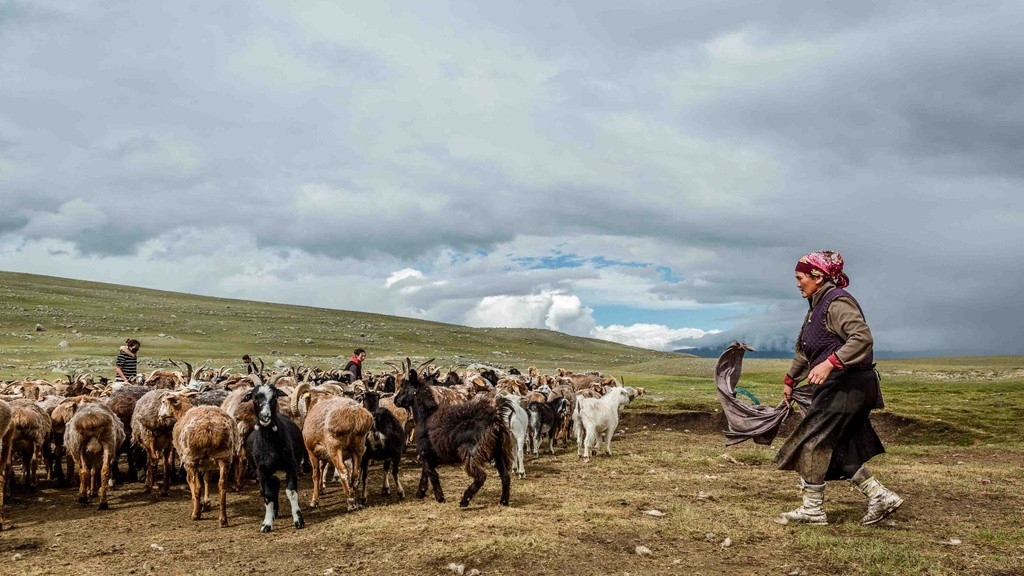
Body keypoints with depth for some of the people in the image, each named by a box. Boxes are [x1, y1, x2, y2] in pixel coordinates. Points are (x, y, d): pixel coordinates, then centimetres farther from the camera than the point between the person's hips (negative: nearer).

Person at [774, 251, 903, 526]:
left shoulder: (837, 302, -13)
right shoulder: (817, 306, 19)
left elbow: (862, 337, -27)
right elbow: (804, 350, 29)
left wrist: (829, 363, -34)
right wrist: (790, 381, 35)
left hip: (848, 384, -10)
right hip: (836, 387, 10)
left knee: (812, 441, -6)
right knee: (836, 449, 10)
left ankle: (813, 510, 3)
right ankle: (881, 497, 14)